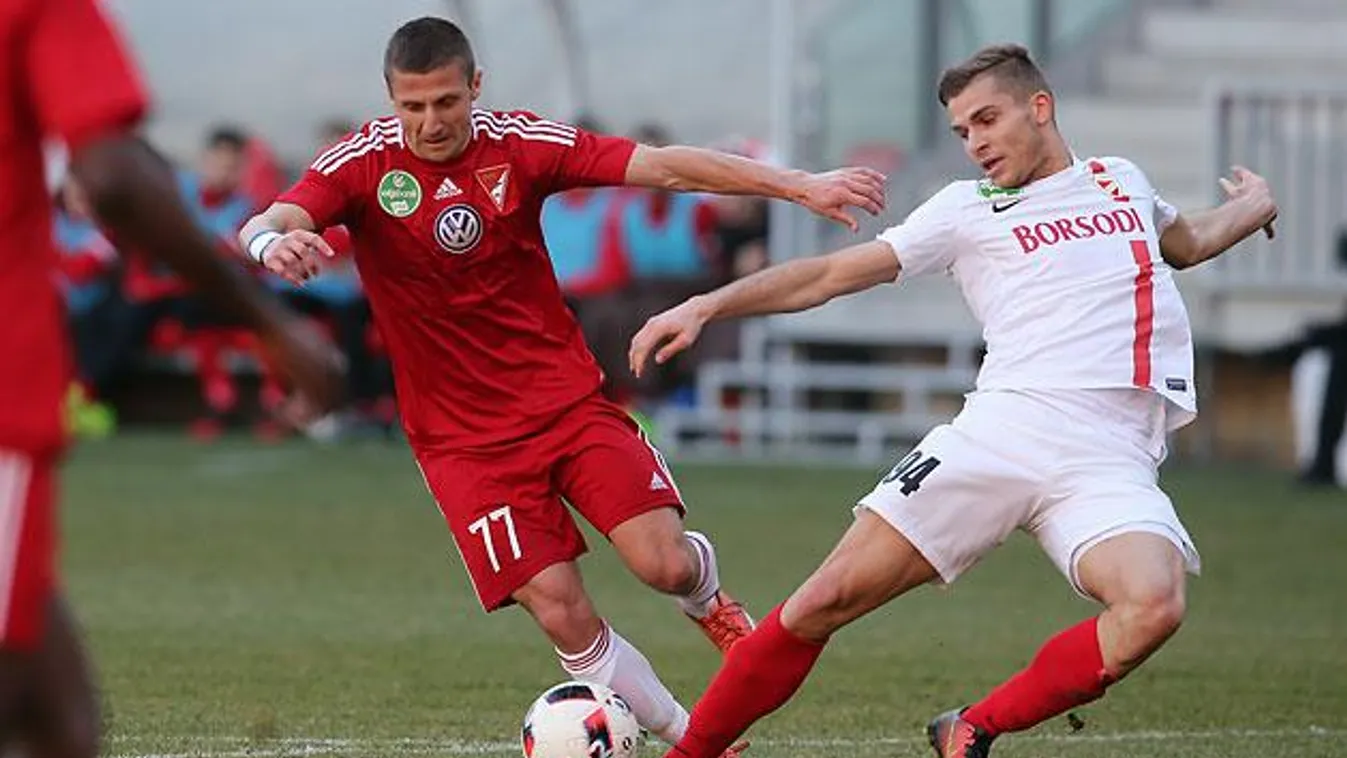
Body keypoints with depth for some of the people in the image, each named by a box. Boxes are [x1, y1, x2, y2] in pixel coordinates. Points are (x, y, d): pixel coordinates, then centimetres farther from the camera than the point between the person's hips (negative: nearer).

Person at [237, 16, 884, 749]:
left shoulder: (519, 144, -7)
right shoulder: (362, 164, -11)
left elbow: (663, 167, -9)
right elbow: (263, 227, -26)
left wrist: (798, 186, -16)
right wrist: (271, 242, -52)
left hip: (569, 398, 1)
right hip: (462, 436, -1)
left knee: (665, 564, -13)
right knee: (560, 611, -11)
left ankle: (708, 599, 25)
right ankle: (688, 738, 10)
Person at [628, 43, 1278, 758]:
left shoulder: (1121, 180, 23)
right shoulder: (968, 210, 14)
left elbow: (1187, 241, 47)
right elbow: (835, 272, 11)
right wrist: (707, 305, 4)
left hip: (1111, 457, 1)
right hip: (1001, 427, -1)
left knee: (1152, 608, -30)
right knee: (829, 598, -11)